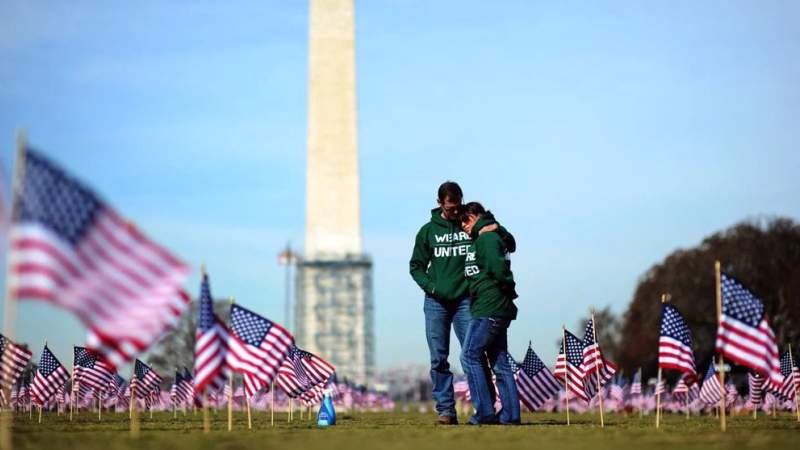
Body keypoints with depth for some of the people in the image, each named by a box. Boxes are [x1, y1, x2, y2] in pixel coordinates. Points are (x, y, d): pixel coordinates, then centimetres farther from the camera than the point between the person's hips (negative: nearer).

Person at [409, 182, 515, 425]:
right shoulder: (428, 231, 8)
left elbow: (510, 246, 9)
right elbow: (416, 266, 13)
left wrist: (498, 229, -12)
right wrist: (429, 286, -5)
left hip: (465, 301, -1)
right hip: (436, 303, 1)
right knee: (439, 359, -1)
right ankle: (445, 409, 4)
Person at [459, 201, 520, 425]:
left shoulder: (487, 239, -10)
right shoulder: (487, 239, 21)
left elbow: (498, 268, -20)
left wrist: (509, 289, -7)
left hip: (489, 310, -10)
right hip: (498, 310, 10)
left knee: (470, 356, -7)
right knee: (499, 363, 9)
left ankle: (485, 412, -9)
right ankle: (510, 414, 9)